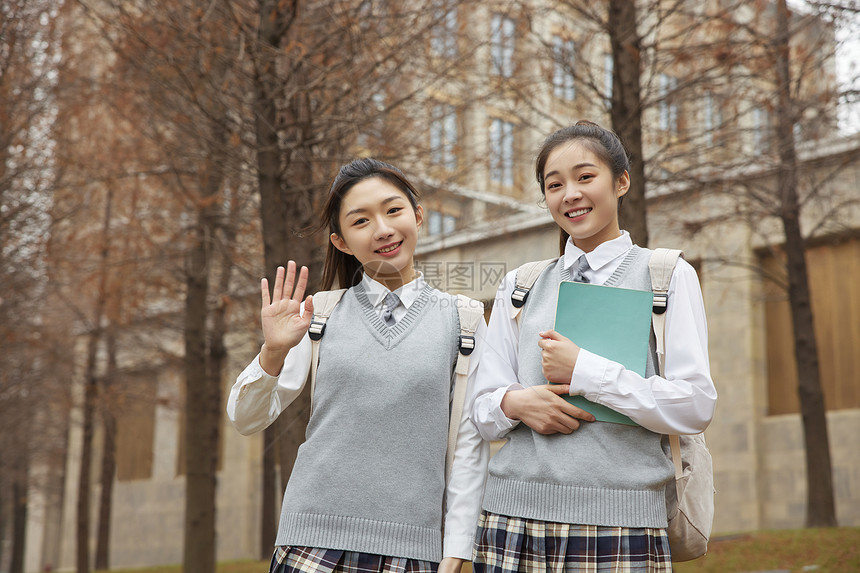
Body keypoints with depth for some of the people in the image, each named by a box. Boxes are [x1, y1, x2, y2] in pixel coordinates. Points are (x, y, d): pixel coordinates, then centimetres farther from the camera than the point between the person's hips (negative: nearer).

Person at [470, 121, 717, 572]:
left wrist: (583, 371, -10)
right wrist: (515, 403, -10)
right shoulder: (519, 286, 15)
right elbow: (482, 410, 13)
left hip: (620, 525, -2)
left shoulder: (668, 276, 6)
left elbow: (696, 407, -4)